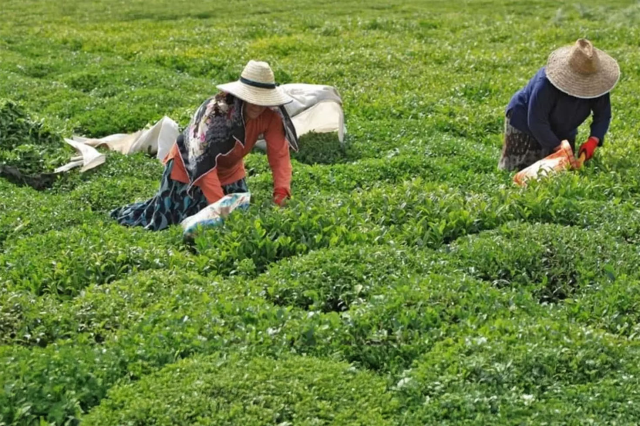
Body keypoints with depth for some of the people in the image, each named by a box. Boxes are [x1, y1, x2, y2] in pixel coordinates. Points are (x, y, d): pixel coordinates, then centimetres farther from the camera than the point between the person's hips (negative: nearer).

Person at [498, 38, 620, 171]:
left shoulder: (596, 84, -21)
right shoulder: (546, 83, -37)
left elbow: (603, 115, -13)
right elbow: (537, 122, -34)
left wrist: (593, 140, -31)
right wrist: (558, 147, -37)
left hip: (561, 132, 5)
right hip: (525, 124, -5)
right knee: (516, 170, -5)